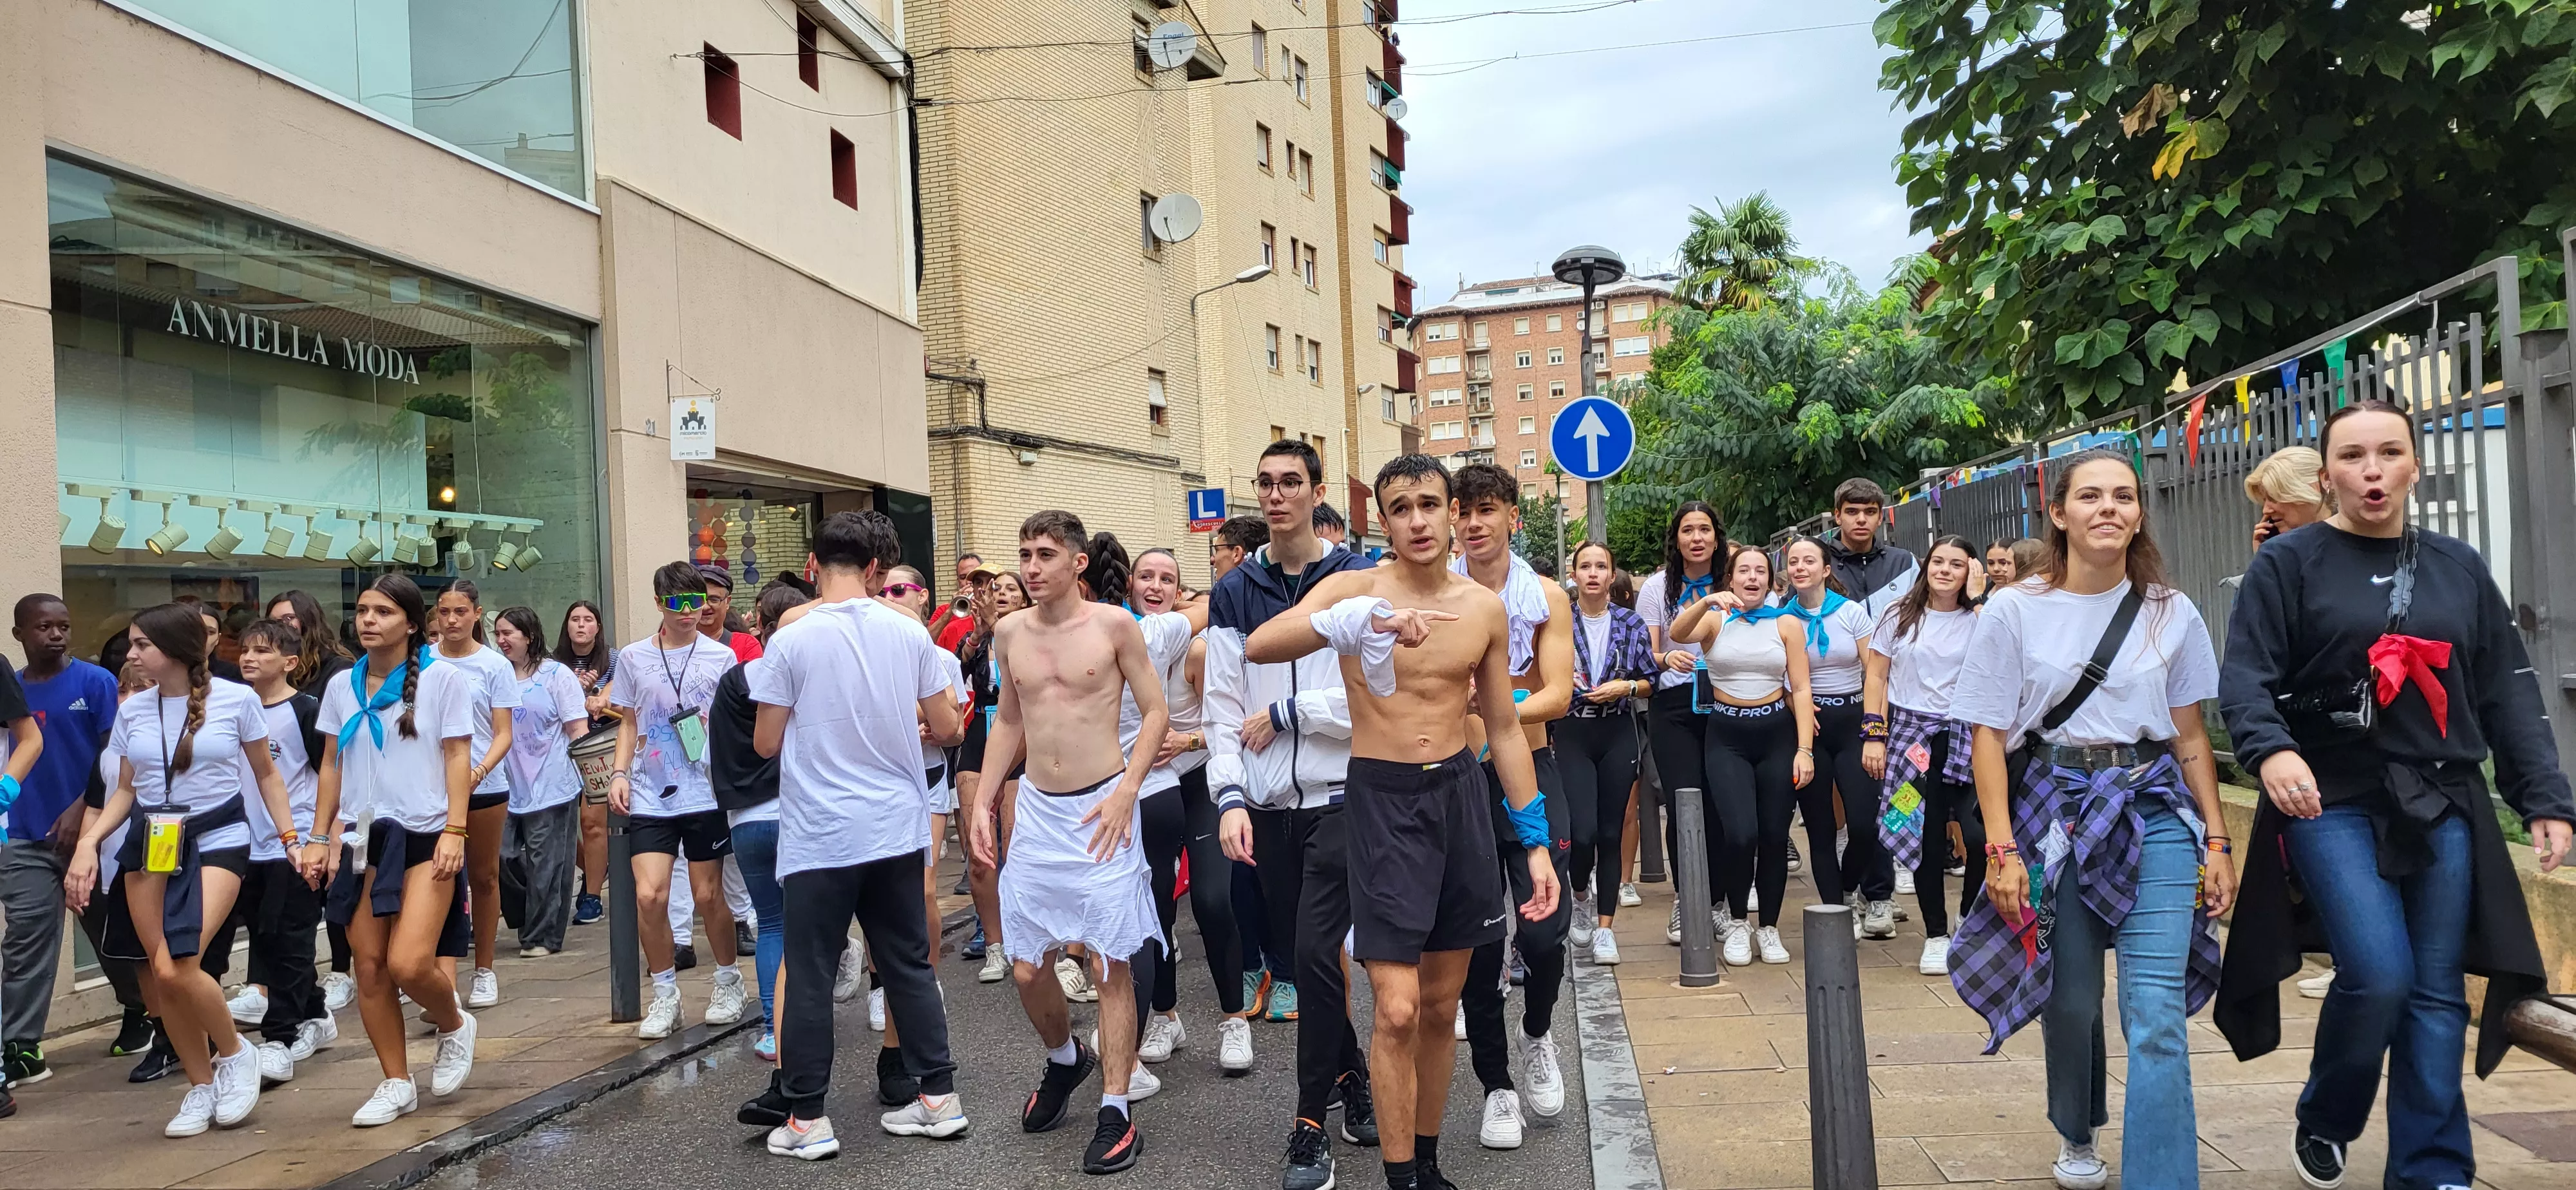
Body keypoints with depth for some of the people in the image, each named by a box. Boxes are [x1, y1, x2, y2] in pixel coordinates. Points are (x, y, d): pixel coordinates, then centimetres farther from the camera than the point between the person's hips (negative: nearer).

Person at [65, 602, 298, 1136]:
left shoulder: (236, 699, -5)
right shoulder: (132, 711, 5)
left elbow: (266, 776, 5)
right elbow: (126, 790, 14)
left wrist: (291, 839, 1)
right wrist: (88, 842, -1)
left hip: (217, 838, -4)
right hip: (152, 844, 5)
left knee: (176, 969, -20)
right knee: (159, 977, 2)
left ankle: (235, 1053, 6)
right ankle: (202, 1087, 19)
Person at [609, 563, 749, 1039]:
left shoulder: (721, 657, 2)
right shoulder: (634, 657, 7)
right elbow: (628, 723, 15)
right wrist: (619, 772, 2)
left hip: (706, 793, -1)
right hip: (651, 796, 1)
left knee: (708, 896, 4)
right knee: (649, 895, -10)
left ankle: (728, 982, 26)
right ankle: (664, 994, 9)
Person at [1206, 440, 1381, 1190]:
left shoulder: (1356, 581, -2)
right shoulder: (1235, 593, 8)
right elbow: (1223, 706, 4)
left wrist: (1284, 714, -8)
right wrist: (1230, 796, -7)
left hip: (1339, 797, -4)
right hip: (1268, 807, 4)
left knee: (1314, 954, -11)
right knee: (1298, 956, 11)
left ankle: (1312, 1126, 1)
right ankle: (1353, 1081, 32)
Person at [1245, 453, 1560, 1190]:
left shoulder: (1485, 609, 4)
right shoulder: (1355, 589, -7)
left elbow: (1504, 730, 11)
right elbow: (1258, 647, -26)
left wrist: (1537, 842, 9)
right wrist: (1365, 620, -39)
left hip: (1461, 793, 4)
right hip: (1383, 797, -4)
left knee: (1441, 1004, 13)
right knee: (1398, 1011, -8)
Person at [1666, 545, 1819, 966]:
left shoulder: (1787, 623, 4)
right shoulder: (1715, 619, 2)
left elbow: (1801, 689, 1)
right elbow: (1678, 634, -20)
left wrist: (1805, 749, -7)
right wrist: (1706, 602, -37)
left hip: (1776, 733, 2)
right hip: (1727, 736, -1)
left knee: (1774, 836, 1)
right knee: (1740, 834, -16)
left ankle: (1768, 927, 20)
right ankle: (1737, 922, 8)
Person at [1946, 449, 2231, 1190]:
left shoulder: (2171, 613, 6)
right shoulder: (2015, 611, -1)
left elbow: (2190, 734, 11)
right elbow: (1989, 737, -2)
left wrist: (2216, 840, 6)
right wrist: (2002, 849, -9)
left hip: (2153, 809, 1)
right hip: (2052, 811, -1)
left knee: (2157, 1008, -9)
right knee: (2069, 999, 9)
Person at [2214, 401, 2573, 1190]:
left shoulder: (2459, 569, 12)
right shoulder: (2289, 564, -1)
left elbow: (2509, 692, 13)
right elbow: (2244, 676, -9)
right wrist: (2271, 749, -28)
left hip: (2442, 807, 4)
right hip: (2333, 802, -4)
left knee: (2437, 993, 3)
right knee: (2379, 974, -14)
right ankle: (2323, 1121, 13)